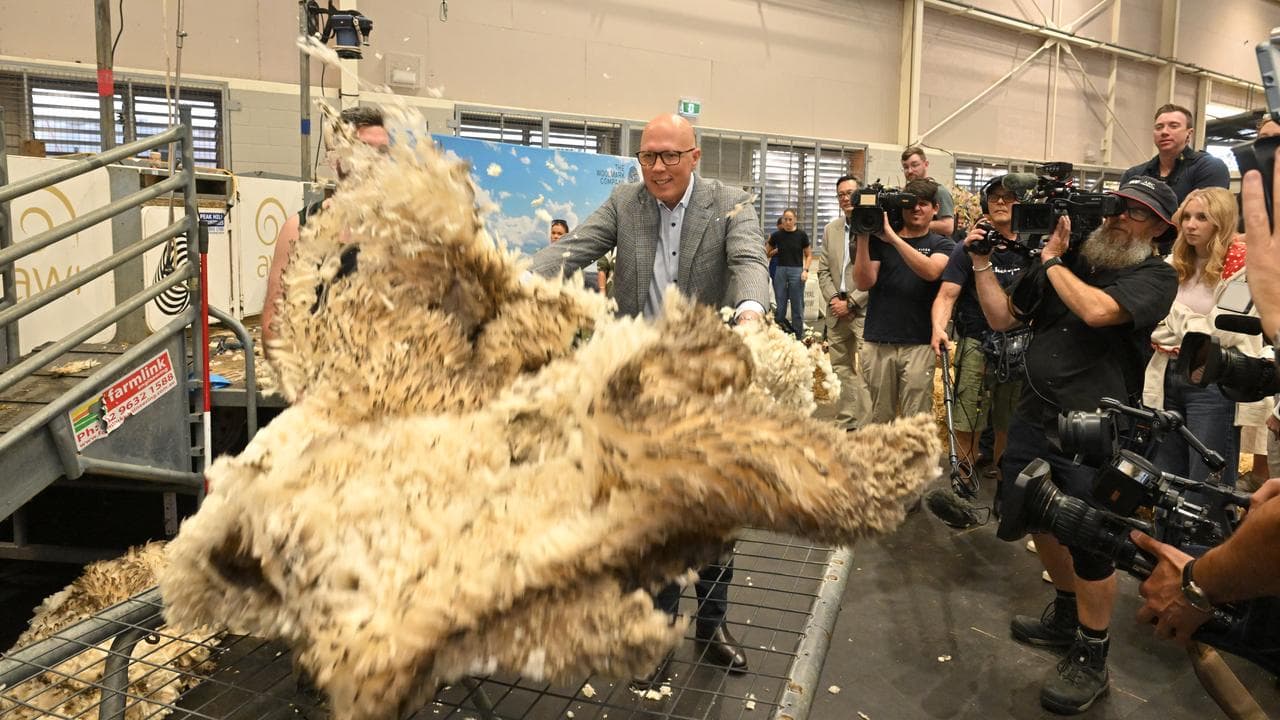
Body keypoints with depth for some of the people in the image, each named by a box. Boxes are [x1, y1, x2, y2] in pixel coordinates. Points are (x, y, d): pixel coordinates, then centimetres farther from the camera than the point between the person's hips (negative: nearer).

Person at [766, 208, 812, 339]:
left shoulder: (802, 235, -1)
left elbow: (808, 255, 4)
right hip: (780, 271, 2)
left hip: (796, 271, -2)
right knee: (780, 305, 7)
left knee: (797, 305, 2)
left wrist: (806, 270, -7)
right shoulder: (777, 235, 3)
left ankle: (798, 336, 9)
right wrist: (775, 251, -1)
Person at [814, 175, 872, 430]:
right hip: (837, 311, 6)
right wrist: (834, 299, -1)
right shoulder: (830, 229, 13)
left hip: (864, 310, -6)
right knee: (841, 369, 11)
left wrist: (851, 302, -11)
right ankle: (844, 423, 19)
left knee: (868, 371, -10)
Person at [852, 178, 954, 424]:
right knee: (879, 419, 6)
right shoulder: (879, 241, 10)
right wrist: (862, 239, -11)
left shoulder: (941, 244, 8)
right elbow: (863, 282, -2)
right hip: (878, 343, 1)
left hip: (919, 345, -1)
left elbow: (931, 271, -15)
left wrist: (893, 237, -19)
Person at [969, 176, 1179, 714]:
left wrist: (1052, 261, -12)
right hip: (1033, 417, 6)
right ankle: (1067, 614, 42)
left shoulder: (1156, 277, -7)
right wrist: (982, 263, -2)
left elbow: (1096, 310, -26)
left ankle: (1091, 660, 19)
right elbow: (1002, 317, 10)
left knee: (1089, 541, 0)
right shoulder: (1066, 260, 8)